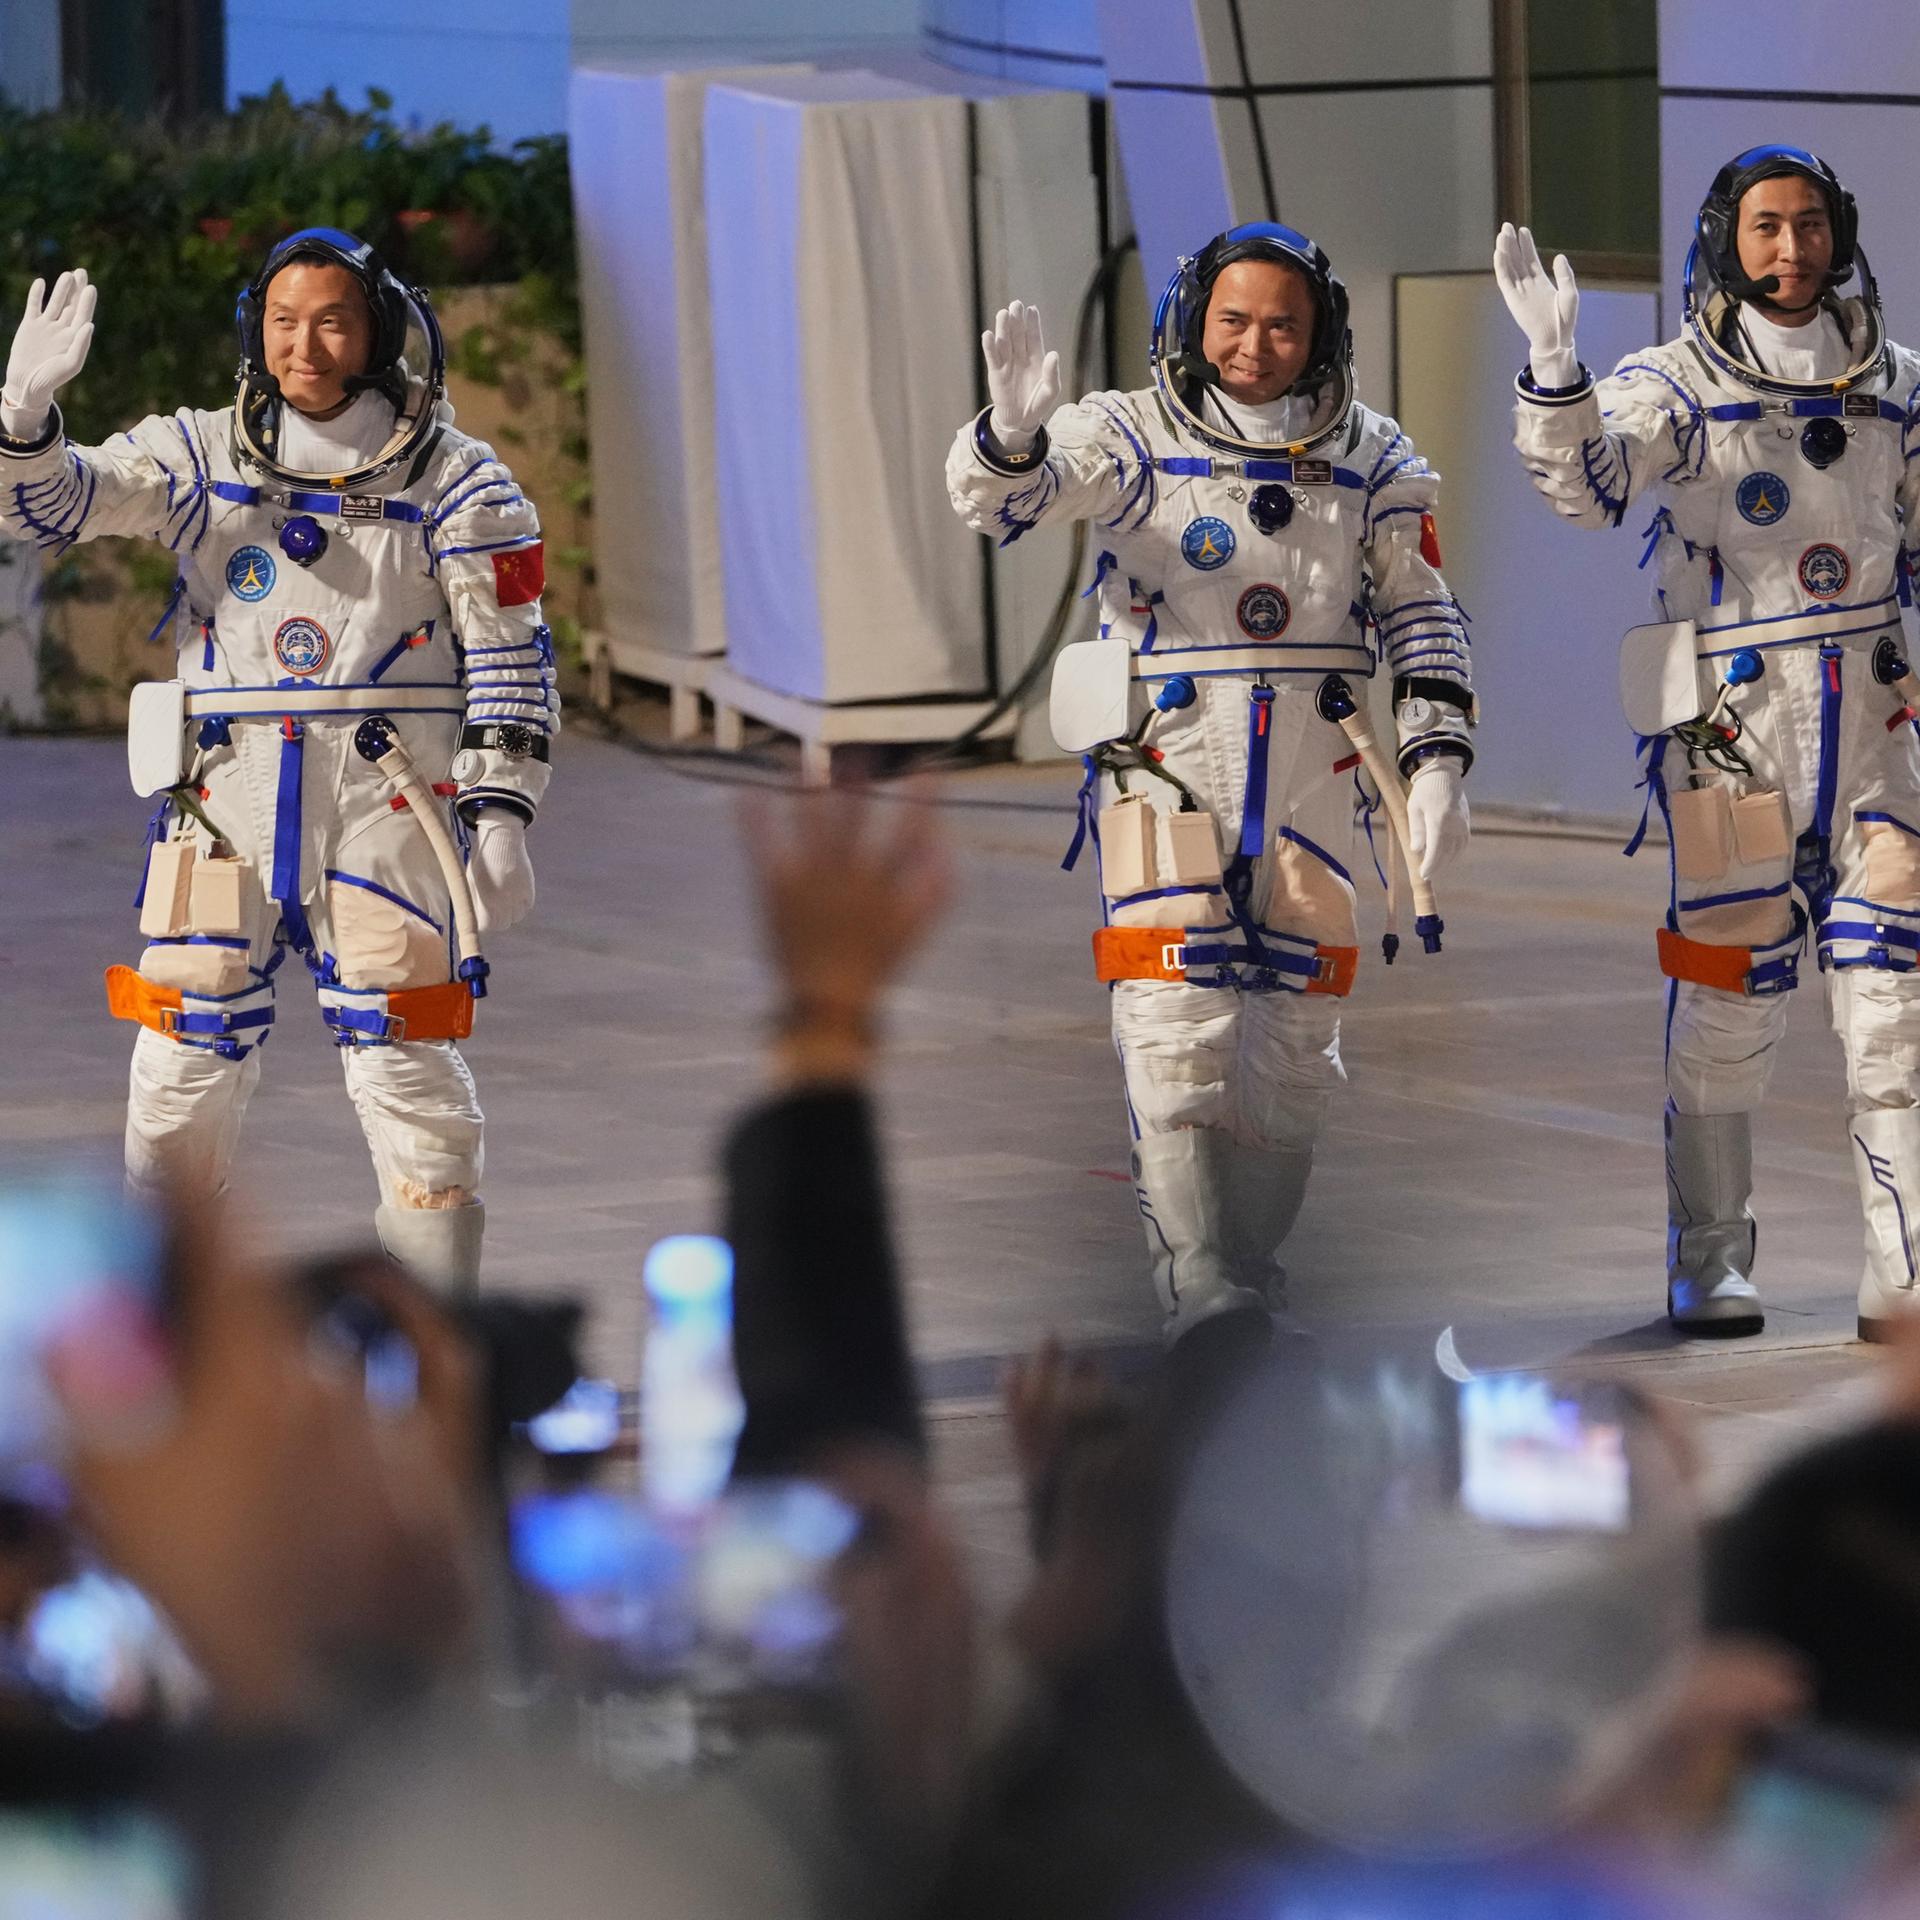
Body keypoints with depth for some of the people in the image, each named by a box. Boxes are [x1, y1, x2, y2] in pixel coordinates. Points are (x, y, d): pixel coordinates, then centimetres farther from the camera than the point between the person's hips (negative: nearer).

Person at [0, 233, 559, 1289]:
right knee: (185, 1059, 1)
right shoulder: (199, 454, 9)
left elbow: (510, 653, 4)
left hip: (385, 805, -2)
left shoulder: (453, 478, 4)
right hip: (224, 799, 2)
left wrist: (500, 813, -4)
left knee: (405, 1065, -2)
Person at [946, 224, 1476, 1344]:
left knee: (1295, 1039, 5)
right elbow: (1001, 499, -16)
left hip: (1313, 777, 3)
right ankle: (1199, 1287, -17)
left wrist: (1438, 760, 1)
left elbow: (1423, 617, 12)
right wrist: (1014, 437, -39)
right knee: (1179, 1024, -14)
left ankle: (1253, 1283, 16)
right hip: (1166, 758, -3)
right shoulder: (1132, 440, -1)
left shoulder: (1372, 461, 7)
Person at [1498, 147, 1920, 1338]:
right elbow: (1589, 484, -22)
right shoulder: (1677, 386, -4)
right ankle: (1710, 1263, 9)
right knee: (1728, 1008, -2)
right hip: (1730, 725, -4)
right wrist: (1555, 364, -37)